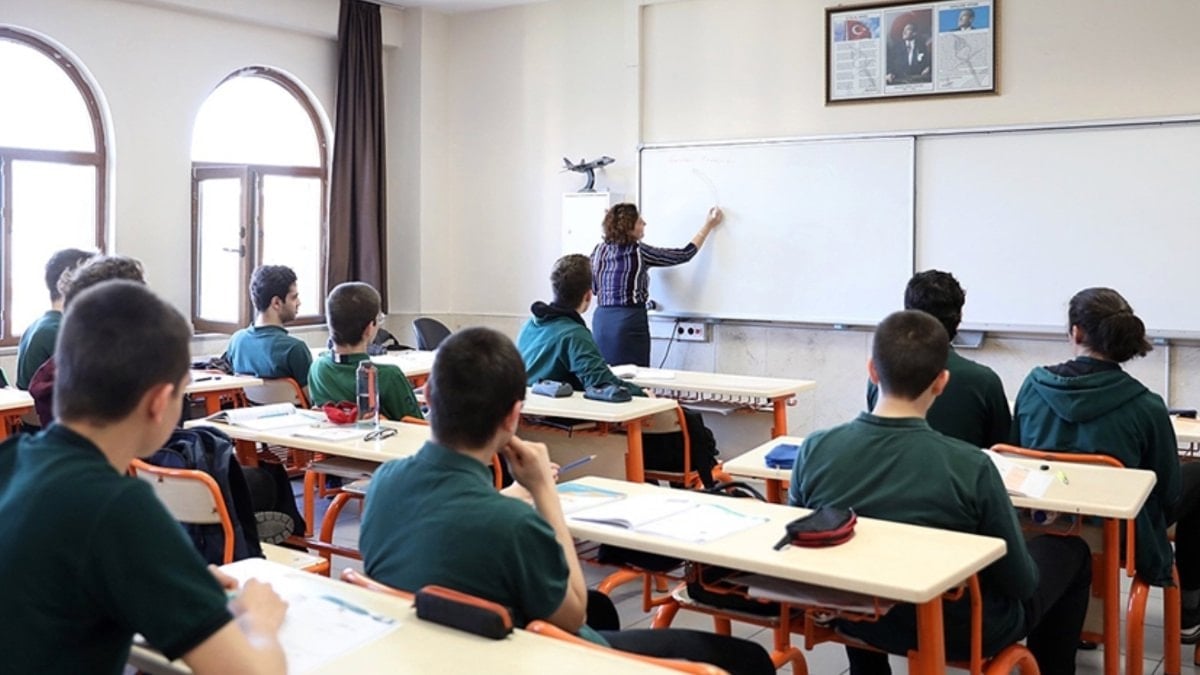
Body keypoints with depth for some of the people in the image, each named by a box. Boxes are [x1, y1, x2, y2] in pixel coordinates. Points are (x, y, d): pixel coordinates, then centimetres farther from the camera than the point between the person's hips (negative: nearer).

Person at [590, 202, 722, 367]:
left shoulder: (599, 250, 7)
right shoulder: (639, 252, -9)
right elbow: (684, 255, -1)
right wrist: (708, 226, 8)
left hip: (602, 318, 7)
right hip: (630, 320, -6)